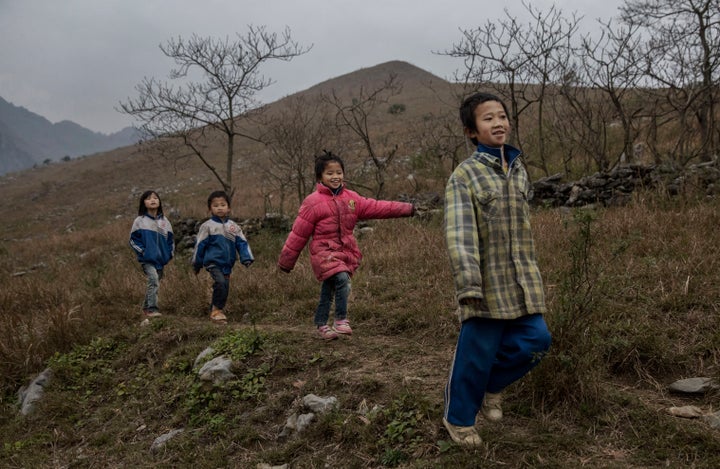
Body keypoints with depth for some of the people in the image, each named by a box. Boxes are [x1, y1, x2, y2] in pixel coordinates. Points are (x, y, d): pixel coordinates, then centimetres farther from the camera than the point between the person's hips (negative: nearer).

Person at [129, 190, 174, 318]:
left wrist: (169, 253, 5)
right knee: (153, 280, -23)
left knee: (155, 283, 11)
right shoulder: (140, 221, -1)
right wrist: (142, 251, -10)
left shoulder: (164, 221, 10)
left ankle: (146, 307, 27)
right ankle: (152, 308, -20)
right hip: (147, 259, -5)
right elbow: (133, 239, 2)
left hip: (161, 259, 5)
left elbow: (170, 239, 16)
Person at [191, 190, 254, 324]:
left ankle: (214, 311, 27)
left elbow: (242, 243, 6)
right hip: (213, 262, -5)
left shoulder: (234, 227, 8)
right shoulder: (207, 226, -2)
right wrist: (196, 264, 6)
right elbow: (199, 245, 3)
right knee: (220, 283, -24)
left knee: (225, 289, 9)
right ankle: (217, 311, -11)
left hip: (227, 264, 5)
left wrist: (247, 258, -8)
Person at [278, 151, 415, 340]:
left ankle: (321, 325, 31)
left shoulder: (351, 198, 6)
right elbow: (298, 234, -7)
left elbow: (375, 207, 5)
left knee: (328, 291, 15)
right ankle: (341, 320, -14)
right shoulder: (313, 202, -10)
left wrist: (405, 208, -1)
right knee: (342, 279, -27)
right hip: (324, 252, -5)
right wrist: (286, 261, -3)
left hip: (346, 252, 5)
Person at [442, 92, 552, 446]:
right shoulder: (464, 176, -9)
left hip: (522, 281, 6)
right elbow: (459, 235, -19)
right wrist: (469, 286, -27)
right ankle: (458, 418, 26)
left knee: (536, 340, 4)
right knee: (476, 353, 2)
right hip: (487, 284, -6)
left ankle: (491, 383, 32)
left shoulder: (519, 170, 12)